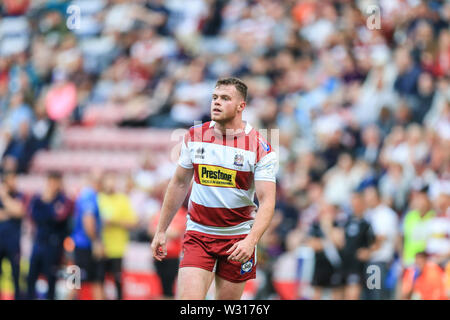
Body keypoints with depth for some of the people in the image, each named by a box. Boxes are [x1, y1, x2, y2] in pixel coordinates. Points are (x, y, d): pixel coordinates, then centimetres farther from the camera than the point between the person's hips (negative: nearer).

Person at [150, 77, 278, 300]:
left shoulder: (260, 148, -10)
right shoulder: (195, 136, 1)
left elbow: (267, 200, -15)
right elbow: (179, 184, 13)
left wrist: (251, 240, -31)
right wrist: (161, 231, 13)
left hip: (238, 238, -1)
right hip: (197, 233, 1)